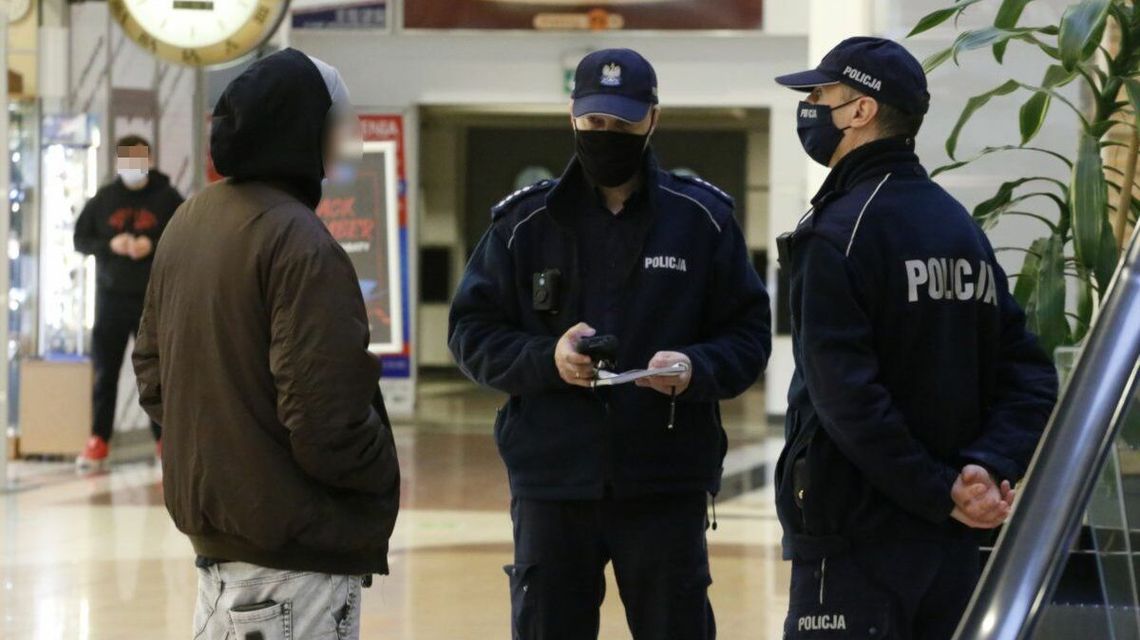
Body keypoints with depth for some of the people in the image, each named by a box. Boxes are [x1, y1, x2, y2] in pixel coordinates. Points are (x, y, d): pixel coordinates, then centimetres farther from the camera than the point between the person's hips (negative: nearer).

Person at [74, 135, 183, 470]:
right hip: (111, 297, 2)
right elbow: (80, 239, 8)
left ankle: (164, 436, 13)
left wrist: (154, 246, -16)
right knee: (105, 370, 4)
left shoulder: (168, 198, 0)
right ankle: (98, 440, 10)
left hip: (155, 298, -2)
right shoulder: (103, 198, 7)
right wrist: (109, 245, -10)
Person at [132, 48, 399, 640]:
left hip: (211, 522, 9)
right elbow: (325, 419, -23)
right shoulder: (301, 243, -18)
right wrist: (385, 472, -5)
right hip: (295, 550, -9)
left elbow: (152, 372, 17)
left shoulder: (187, 222, 9)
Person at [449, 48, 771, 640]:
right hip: (551, 483, 1)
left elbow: (749, 333, 4)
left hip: (668, 485, -1)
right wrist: (546, 358, -13)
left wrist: (698, 370, -16)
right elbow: (471, 334, 5)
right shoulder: (524, 221, 4)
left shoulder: (703, 216, 3)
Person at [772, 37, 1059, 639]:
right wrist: (989, 468, -7)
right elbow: (1028, 380, 7)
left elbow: (846, 396, -21)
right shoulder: (963, 229, 13)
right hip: (951, 545, 8)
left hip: (856, 544, -8)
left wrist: (941, 491, -16)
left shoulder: (838, 233, -12)